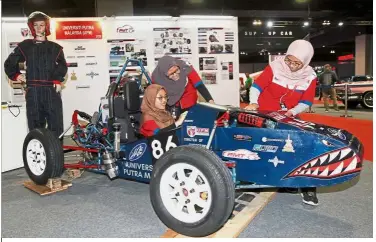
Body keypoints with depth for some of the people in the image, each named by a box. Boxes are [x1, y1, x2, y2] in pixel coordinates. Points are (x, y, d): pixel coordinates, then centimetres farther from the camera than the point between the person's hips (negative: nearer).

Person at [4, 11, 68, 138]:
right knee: (35, 127, 2)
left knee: (56, 126, -6)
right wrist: (16, 75, 8)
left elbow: (62, 66, 2)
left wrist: (58, 80, -11)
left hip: (51, 90, -1)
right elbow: (9, 63, 21)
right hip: (33, 91, 1)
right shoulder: (25, 46, 14)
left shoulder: (55, 47, 12)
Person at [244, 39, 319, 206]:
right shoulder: (275, 67, -14)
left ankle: (307, 187, 4)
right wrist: (253, 103, -26)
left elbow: (306, 102, -3)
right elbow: (257, 85, -11)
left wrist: (292, 112, -21)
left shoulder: (310, 77, -7)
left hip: (289, 118, 2)